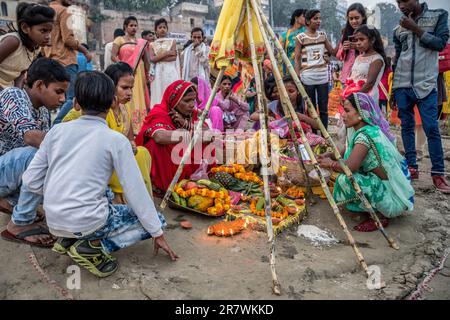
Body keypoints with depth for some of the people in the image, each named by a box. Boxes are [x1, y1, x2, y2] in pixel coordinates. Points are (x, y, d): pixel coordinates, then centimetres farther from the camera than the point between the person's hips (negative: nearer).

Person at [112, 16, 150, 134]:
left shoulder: (141, 42, 15)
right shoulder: (119, 40, 5)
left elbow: (145, 60, 15)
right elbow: (113, 56, -5)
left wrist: (148, 75, 7)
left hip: (139, 74, 3)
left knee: (139, 98, 2)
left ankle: (138, 126, 7)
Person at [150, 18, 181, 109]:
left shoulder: (172, 41, 9)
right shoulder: (153, 44, 12)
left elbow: (174, 57, -4)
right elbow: (152, 59, -2)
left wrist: (158, 58, -6)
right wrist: (166, 53, -7)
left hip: (170, 71, -1)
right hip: (158, 72, 2)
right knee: (159, 94, 0)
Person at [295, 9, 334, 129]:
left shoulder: (323, 35, 8)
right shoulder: (301, 37, -5)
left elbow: (332, 52, 11)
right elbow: (297, 59, -4)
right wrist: (297, 77, -9)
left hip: (322, 76, 4)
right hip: (307, 77, -4)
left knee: (323, 108, 6)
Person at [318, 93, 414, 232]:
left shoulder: (365, 135, -23)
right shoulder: (372, 129, 5)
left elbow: (350, 166, -33)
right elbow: (350, 152, 18)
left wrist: (331, 164, -13)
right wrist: (329, 155, 4)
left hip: (393, 197, -9)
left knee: (346, 179, -24)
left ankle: (380, 217, -7)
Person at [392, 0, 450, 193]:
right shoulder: (399, 30, 13)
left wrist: (415, 28, -9)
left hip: (426, 84, -3)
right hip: (402, 86, 4)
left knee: (431, 128, -9)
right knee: (407, 127, 4)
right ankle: (412, 168, 11)